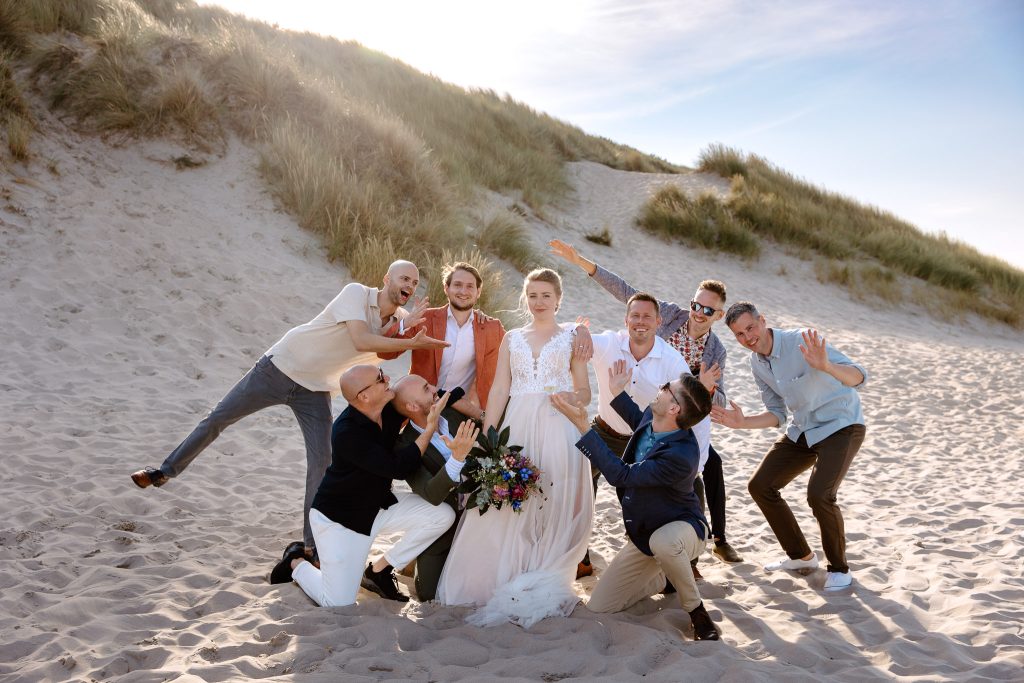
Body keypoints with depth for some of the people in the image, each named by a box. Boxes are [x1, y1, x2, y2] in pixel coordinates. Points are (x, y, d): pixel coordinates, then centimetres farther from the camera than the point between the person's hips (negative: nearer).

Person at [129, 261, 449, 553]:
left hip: (315, 391, 4)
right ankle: (166, 471, 30)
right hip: (279, 368, -4)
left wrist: (406, 326, -29)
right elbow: (361, 340, -32)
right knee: (217, 418, 7)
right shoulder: (356, 293, -17)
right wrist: (411, 343, -31)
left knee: (321, 461, -5)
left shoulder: (397, 319, 0)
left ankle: (313, 542, 7)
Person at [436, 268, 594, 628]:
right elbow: (499, 390, 10)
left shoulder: (570, 339, 10)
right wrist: (487, 437, 2)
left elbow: (585, 391, 10)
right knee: (509, 501, -3)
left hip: (558, 431, -2)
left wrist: (573, 397, -14)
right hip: (517, 428, 2)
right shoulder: (511, 339, 15)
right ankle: (505, 580, 10)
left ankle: (545, 586, 7)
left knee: (553, 504, -5)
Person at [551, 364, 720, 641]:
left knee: (663, 541, -45)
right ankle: (663, 577, 27)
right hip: (644, 533, 7)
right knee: (598, 607, 1)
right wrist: (618, 393, 12)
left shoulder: (681, 456, -35)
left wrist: (583, 426, -33)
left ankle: (696, 610, -15)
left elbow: (621, 474, -32)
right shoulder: (651, 419, -10)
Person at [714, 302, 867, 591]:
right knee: (760, 486, 3)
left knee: (819, 494, -25)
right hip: (802, 431, 8)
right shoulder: (756, 363, -1)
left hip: (841, 426, -7)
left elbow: (858, 376, -31)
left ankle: (839, 569, 1)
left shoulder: (803, 341, -24)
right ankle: (801, 556, 21)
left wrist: (826, 366, -52)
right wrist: (743, 422, -10)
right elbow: (777, 414, 7)